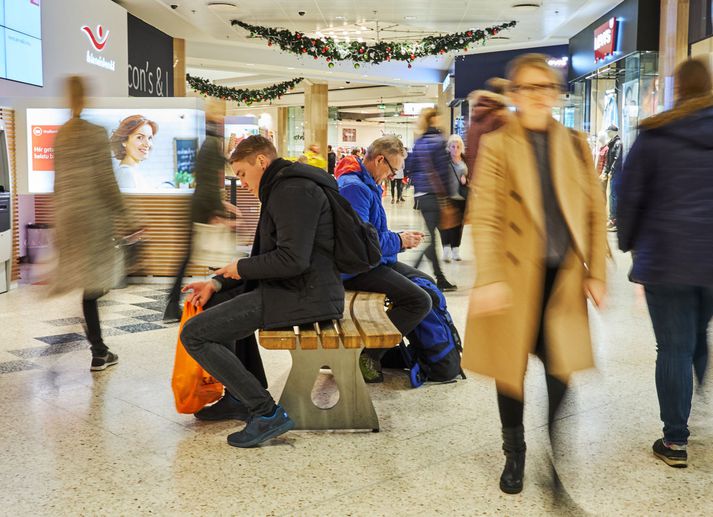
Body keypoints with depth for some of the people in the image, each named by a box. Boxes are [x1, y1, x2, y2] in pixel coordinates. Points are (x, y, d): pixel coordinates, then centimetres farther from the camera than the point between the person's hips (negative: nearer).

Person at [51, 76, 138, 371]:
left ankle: (99, 351, 13)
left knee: (89, 280, 10)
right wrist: (123, 216, -6)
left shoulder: (60, 136, 10)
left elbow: (58, 180, 15)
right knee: (94, 279, 2)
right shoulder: (96, 134, -10)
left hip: (67, 214, 6)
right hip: (94, 213, -6)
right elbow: (106, 181, -13)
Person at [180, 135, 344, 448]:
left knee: (193, 335, -13)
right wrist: (218, 283, 14)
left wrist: (242, 268, -8)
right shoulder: (283, 189, 21)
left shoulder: (293, 190, -14)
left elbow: (292, 260, -24)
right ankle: (234, 395, 32)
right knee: (217, 304, 30)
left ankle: (266, 414, -12)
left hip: (299, 297, -11)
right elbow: (268, 256, 24)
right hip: (298, 290, 11)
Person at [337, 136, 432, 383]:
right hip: (356, 269, -12)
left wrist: (400, 238, 8)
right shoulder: (354, 187, -20)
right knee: (420, 302, -21)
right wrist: (398, 241, -14)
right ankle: (368, 356, -14)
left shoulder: (367, 185, 16)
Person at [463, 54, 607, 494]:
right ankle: (514, 455, 31)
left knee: (560, 372, 0)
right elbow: (484, 217, -8)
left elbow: (596, 212, 9)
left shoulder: (576, 145, 8)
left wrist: (597, 272, 3)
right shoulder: (497, 145, -2)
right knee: (511, 371, 9)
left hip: (564, 277, 2)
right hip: (516, 276, -2)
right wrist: (488, 279, -16)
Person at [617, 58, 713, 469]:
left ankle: (675, 441, 9)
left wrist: (629, 242, 12)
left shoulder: (655, 135, -4)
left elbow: (630, 194, -1)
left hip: (667, 257, -3)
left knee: (675, 348, 3)